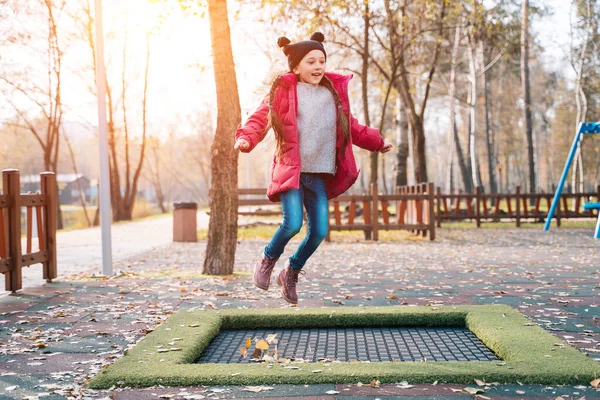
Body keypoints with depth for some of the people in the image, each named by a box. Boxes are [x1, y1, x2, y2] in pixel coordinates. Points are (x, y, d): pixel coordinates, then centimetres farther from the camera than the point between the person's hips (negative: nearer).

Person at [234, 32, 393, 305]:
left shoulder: (334, 92, 14)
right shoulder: (284, 90, -1)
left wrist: (376, 142, 30)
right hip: (290, 170, -5)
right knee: (293, 224, -19)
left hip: (319, 175, 5)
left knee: (319, 231, -1)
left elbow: (350, 127, 27)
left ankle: (292, 271, 24)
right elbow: (261, 117, -7)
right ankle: (268, 260, 11)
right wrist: (246, 138, -25)